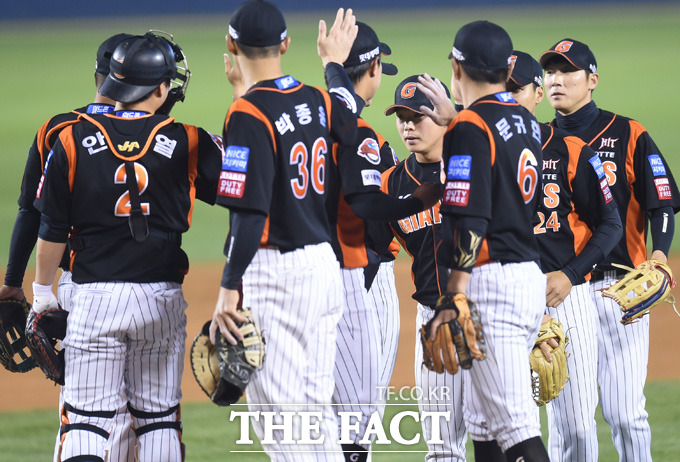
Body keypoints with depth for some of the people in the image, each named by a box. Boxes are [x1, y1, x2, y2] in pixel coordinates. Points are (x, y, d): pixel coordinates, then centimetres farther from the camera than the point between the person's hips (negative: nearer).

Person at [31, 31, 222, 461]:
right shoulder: (188, 143, -5)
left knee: (86, 419, 1)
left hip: (95, 297, -1)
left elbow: (53, 230, 2)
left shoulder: (73, 140, -4)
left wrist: (43, 292, 12)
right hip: (161, 297, 1)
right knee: (158, 417, 12)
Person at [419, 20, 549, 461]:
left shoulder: (471, 127, -12)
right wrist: (454, 119, 40)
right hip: (532, 276, 9)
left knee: (516, 425, -14)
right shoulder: (527, 121, 13)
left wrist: (454, 297, -18)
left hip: (492, 280, -9)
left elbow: (469, 221, -19)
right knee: (483, 423, 17)